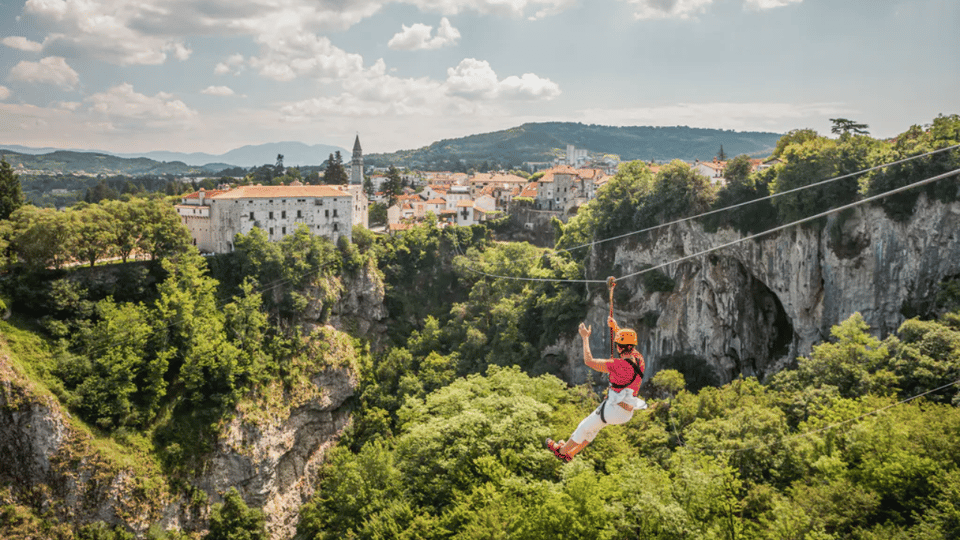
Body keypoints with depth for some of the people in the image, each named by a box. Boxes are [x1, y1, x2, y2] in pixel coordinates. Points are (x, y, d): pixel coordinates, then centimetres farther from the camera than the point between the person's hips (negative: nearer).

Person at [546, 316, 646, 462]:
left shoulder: (619, 364, -27)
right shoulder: (638, 358, -3)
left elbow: (589, 361, -23)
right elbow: (629, 343, 22)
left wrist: (585, 338, -13)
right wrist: (616, 328, 23)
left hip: (615, 409, -8)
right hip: (627, 412, 9)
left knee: (585, 427, 14)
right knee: (593, 427, 26)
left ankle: (562, 450, 34)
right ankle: (569, 453, 42)